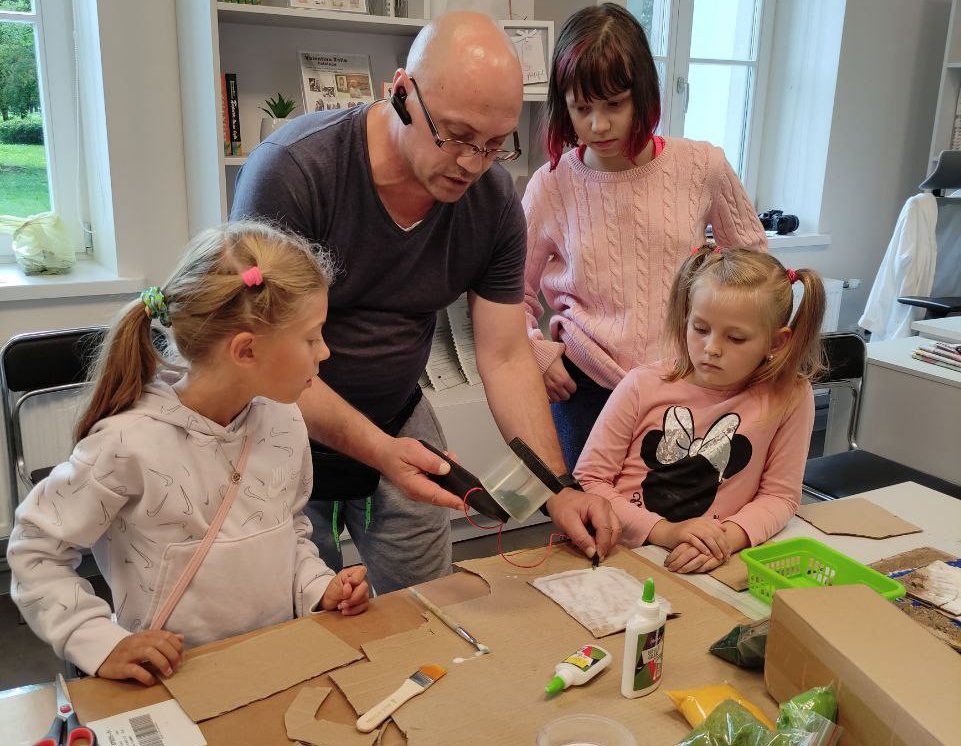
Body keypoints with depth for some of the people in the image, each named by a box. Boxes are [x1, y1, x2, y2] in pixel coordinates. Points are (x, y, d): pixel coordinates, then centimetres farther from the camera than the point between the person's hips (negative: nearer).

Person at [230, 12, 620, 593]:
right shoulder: (292, 171, -26)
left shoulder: (493, 200, -12)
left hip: (399, 422, 4)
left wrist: (559, 490, -18)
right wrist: (377, 450, -35)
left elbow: (506, 357, -9)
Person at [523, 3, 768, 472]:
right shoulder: (551, 185, -5)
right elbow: (515, 292, 8)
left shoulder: (702, 167, -5)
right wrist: (532, 345, -9)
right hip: (584, 387, 0)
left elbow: (752, 253, 13)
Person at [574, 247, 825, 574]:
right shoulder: (642, 386, -4)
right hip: (620, 554, 0)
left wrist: (727, 538, -16)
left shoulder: (790, 397, -4)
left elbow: (779, 495, 4)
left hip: (710, 565, 1)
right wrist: (662, 531, -15)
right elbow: (588, 479, -2)